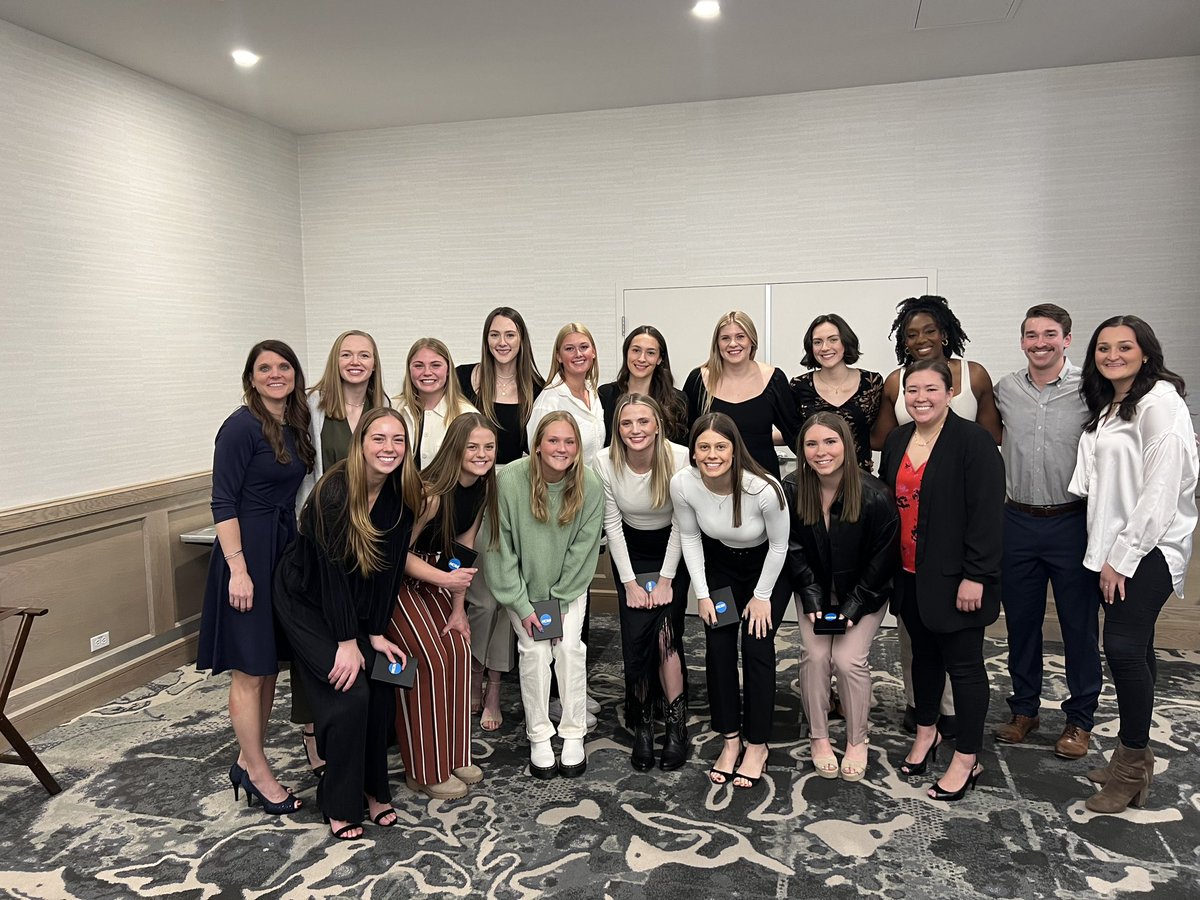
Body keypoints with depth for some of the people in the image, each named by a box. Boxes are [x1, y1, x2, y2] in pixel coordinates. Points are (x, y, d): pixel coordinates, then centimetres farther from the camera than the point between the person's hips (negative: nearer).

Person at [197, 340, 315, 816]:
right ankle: (258, 772, 14)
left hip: (285, 548, 8)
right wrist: (238, 568, -20)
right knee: (250, 668, 2)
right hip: (248, 550, -8)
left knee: (271, 662, 14)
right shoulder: (242, 425, -12)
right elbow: (224, 502, -15)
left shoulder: (294, 424, 10)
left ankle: (248, 761, 27)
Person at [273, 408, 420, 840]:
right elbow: (331, 566, -24)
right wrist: (347, 641, -20)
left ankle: (373, 789, 18)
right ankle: (340, 804, 7)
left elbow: (389, 568, -4)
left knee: (381, 690, -3)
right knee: (349, 694, -12)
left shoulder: (401, 496, -9)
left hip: (355, 604, 5)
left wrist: (376, 634, -5)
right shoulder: (335, 490, -26)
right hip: (307, 601, -5)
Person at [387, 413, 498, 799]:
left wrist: (458, 608, -1)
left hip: (434, 574, 7)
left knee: (458, 649, 2)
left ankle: (454, 756, 18)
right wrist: (445, 579, -32)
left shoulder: (482, 487, -6)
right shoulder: (431, 491, -29)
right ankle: (426, 771, 7)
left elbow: (463, 548, 0)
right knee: (428, 659, -9)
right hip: (397, 577, -7)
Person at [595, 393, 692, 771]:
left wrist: (666, 580, -12)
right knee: (636, 637, -11)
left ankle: (676, 725, -1)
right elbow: (612, 524, -9)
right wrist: (630, 582, -10)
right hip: (630, 551, 1)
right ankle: (641, 725, 6)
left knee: (666, 634, -15)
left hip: (672, 550, -1)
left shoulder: (679, 458, -23)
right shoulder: (605, 462, -18)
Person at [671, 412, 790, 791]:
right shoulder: (683, 484, -26)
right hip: (719, 564, 3)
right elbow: (689, 537, -7)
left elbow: (779, 544, -17)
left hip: (768, 565, -3)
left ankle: (757, 745, 11)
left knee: (757, 647, -6)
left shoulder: (763, 488, -35)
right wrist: (702, 594, -6)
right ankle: (730, 740, 16)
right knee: (718, 647, -1)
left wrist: (762, 596, -10)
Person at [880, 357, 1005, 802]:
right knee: (924, 653, 19)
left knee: (962, 663, 4)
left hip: (952, 578, -6)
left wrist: (975, 577, -19)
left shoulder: (974, 441, -13)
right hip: (910, 576, 6)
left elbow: (986, 514, -17)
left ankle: (966, 760, 17)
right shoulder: (897, 440, 8)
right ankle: (926, 732, 37)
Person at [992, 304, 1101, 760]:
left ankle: (1080, 718, 23)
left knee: (1079, 624, 7)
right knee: (1020, 620, 13)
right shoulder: (1005, 390, 3)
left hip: (1073, 522, -3)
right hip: (1018, 521, 3)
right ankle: (1024, 708, 29)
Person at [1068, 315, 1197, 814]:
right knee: (1134, 649, 13)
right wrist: (1109, 554, 11)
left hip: (1148, 548, -8)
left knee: (1124, 647, -11)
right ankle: (1134, 756, 22)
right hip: (1116, 548, 8)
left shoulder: (1160, 402, -11)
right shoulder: (1107, 407, 17)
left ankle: (1132, 769, 3)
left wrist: (1122, 556, -17)